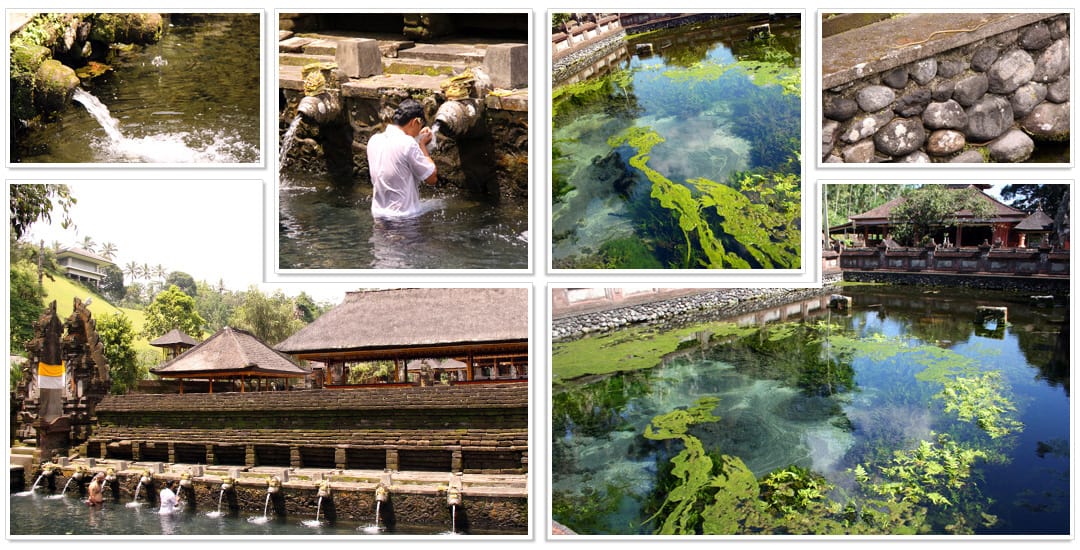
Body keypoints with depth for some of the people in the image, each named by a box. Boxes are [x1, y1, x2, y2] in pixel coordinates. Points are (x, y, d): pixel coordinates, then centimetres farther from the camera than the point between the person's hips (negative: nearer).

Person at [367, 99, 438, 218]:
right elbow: (432, 178, -11)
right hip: (404, 216, -8)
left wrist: (417, 140, 16)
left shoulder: (374, 140, 3)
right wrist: (422, 145, -1)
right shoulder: (408, 144, -19)